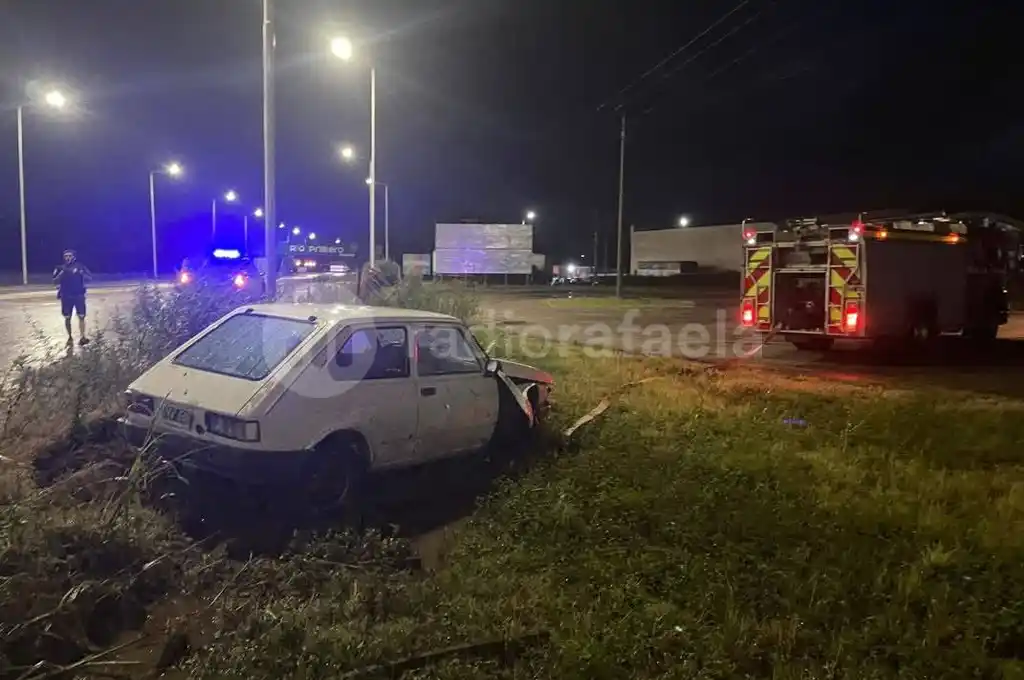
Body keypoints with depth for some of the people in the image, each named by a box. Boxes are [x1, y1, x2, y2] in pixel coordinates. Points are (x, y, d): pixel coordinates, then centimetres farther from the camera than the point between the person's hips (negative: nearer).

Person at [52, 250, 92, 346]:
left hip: (79, 295, -1)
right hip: (66, 296, 1)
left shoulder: (80, 266, 1)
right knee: (67, 318, 6)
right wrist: (62, 272, -17)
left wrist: (81, 273, -21)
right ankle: (70, 337, 17)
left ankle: (82, 337, -1)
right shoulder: (61, 268, 4)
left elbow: (90, 277, -4)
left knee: (81, 316, -4)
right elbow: (55, 281, -1)